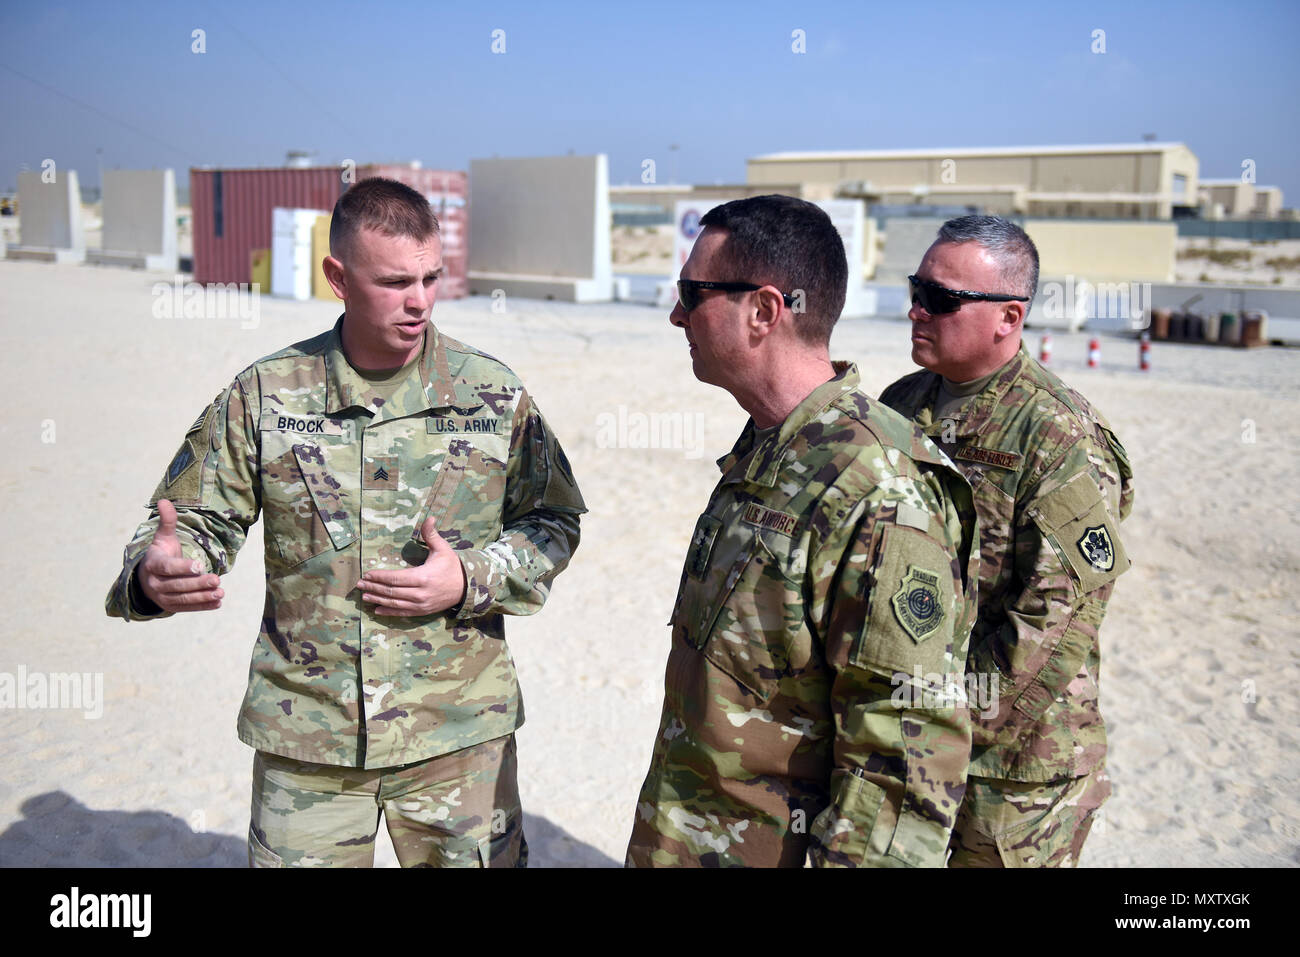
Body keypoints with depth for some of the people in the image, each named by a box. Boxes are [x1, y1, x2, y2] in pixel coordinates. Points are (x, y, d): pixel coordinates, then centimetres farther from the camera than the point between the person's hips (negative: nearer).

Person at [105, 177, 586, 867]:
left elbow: (552, 524, 4)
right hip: (304, 732, 0)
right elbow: (199, 520, 3)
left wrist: (471, 579, -13)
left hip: (459, 732, 1)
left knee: (477, 859, 13)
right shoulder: (264, 394, -2)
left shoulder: (492, 393, -2)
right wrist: (155, 575, -19)